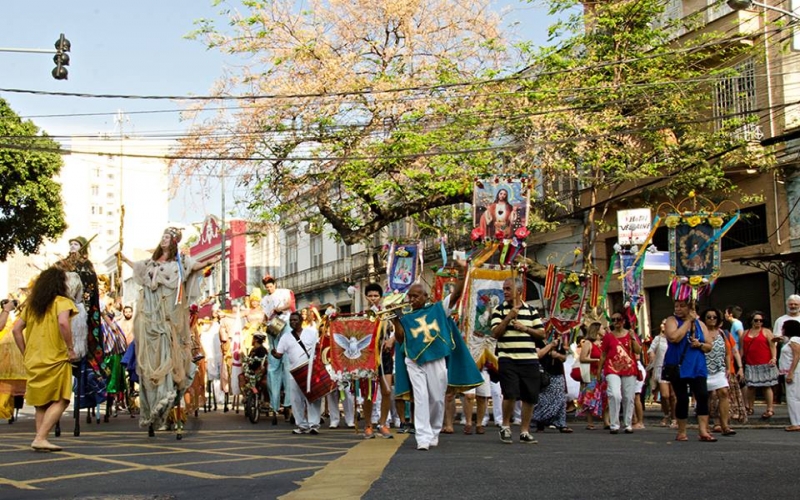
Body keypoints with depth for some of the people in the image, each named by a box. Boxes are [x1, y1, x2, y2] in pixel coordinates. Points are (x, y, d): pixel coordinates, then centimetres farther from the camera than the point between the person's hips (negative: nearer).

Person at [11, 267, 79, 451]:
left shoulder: (31, 304, 14)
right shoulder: (61, 301, -5)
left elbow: (16, 329, 11)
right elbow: (63, 322, -23)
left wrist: (25, 353, 15)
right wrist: (71, 349, -16)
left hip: (34, 360, 7)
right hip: (56, 359, -6)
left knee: (41, 402, 15)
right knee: (60, 401, -3)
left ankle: (40, 439, 10)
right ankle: (40, 438, -14)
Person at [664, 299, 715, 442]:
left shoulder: (700, 324, 12)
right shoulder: (672, 320, 0)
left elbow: (709, 346, 13)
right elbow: (674, 337, -20)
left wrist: (700, 344, -9)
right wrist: (688, 321, -13)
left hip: (697, 367, 3)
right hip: (678, 367, -3)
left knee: (703, 396, -10)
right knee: (682, 399, -1)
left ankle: (703, 431, -8)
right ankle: (681, 432, 12)